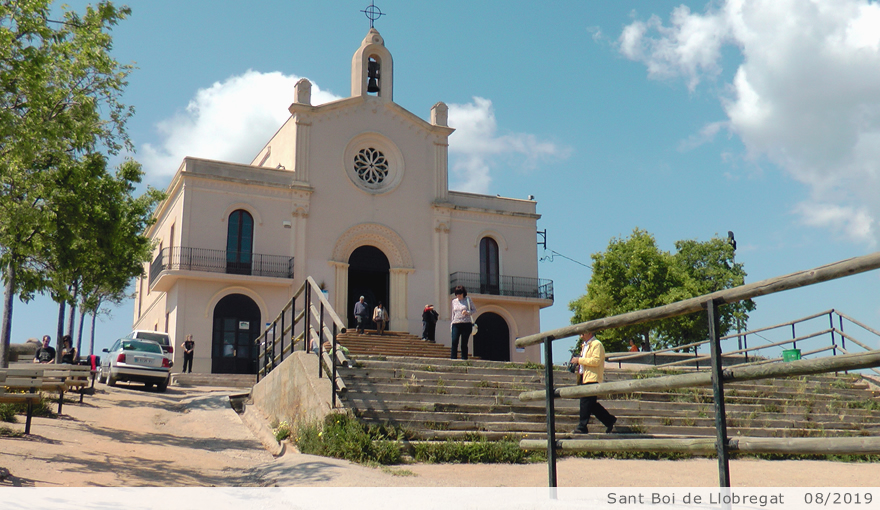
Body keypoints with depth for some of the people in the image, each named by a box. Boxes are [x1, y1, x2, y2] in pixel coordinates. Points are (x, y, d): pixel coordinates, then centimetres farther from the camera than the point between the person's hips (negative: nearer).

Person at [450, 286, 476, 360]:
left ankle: (464, 359, 4)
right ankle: (453, 358, -14)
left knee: (464, 343, -2)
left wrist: (467, 312, -10)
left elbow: (474, 309, 9)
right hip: (456, 324, 2)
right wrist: (452, 322, 18)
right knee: (454, 341, -14)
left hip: (466, 324, -2)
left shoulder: (468, 300, 6)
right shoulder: (454, 301, 15)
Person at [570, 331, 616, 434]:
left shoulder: (597, 344, -8)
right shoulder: (585, 345, 23)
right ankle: (609, 420, 20)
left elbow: (596, 360, -20)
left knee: (585, 402, -11)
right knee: (591, 404, 10)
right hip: (584, 378, 10)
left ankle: (582, 427, -9)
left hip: (592, 378, -10)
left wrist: (579, 360, -19)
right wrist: (576, 361, 12)